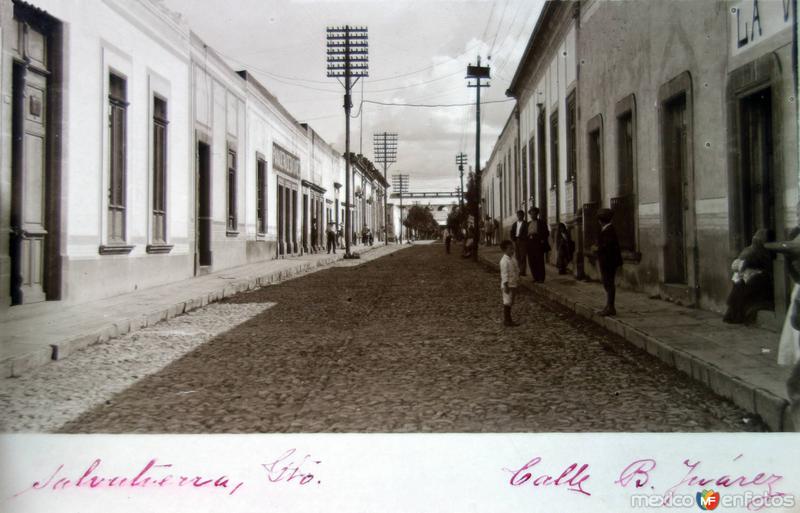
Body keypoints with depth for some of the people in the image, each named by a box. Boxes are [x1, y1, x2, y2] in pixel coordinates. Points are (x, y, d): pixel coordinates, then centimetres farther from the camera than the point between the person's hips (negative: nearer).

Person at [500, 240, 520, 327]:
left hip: (513, 284, 9)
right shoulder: (504, 261, -20)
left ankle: (508, 319, 24)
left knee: (510, 302, 15)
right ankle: (506, 320, 5)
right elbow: (504, 274, -22)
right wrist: (506, 285, -23)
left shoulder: (512, 259, 9)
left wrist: (517, 282, 20)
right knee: (507, 302, -2)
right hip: (508, 285, -9)